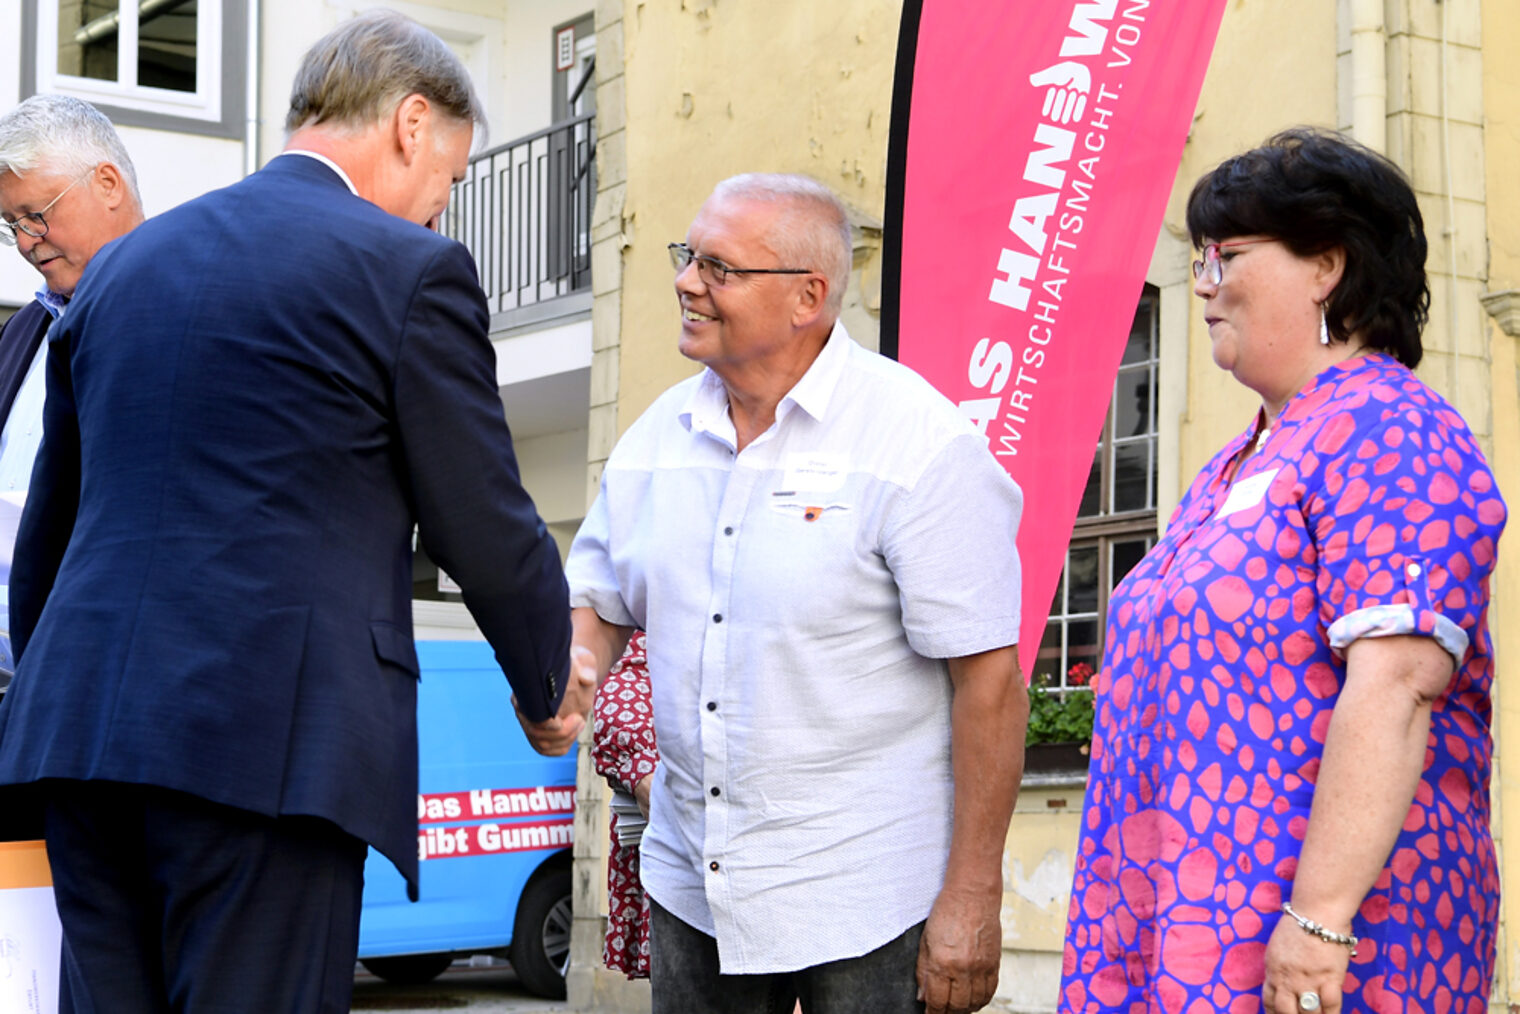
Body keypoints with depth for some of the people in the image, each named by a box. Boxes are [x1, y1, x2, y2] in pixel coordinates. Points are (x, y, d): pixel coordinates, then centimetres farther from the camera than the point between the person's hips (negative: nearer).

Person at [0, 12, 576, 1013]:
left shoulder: (122, 264, 19)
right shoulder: (410, 270, -2)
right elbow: (489, 534, 1)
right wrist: (551, 685, 19)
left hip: (80, 733, 7)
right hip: (271, 740, -6)